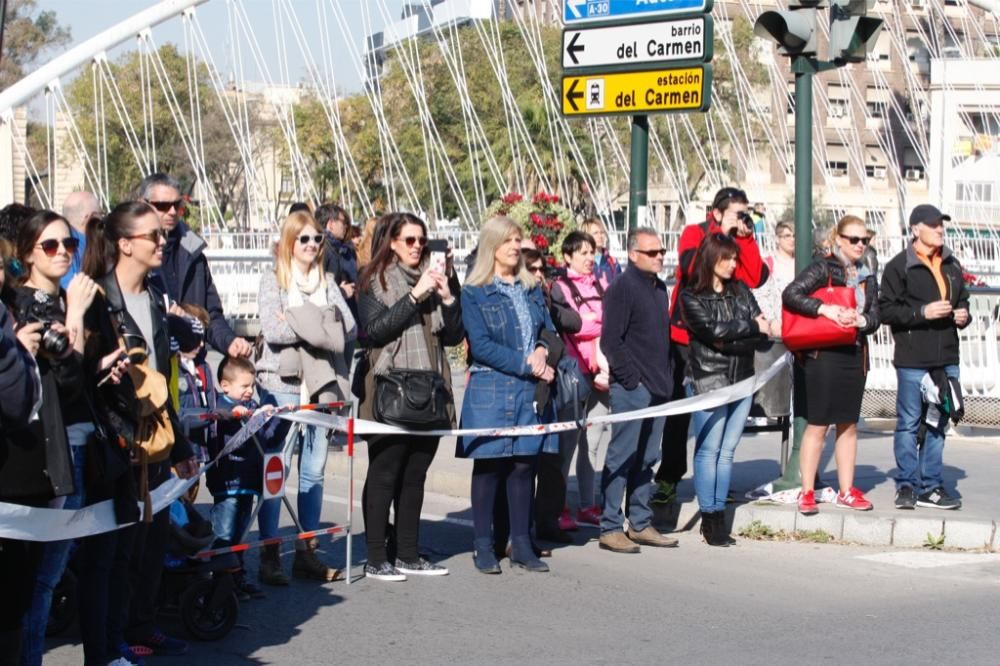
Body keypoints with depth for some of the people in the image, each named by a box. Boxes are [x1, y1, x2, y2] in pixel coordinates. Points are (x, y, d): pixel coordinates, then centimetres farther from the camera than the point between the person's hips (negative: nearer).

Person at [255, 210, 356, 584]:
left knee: (314, 470, 7)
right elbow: (272, 330, -11)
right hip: (282, 382, -4)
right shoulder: (273, 280, 3)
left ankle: (307, 553, 13)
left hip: (322, 382, 4)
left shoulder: (328, 282, 15)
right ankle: (269, 556, -3)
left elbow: (350, 329, 4)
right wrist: (322, 328, -8)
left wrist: (298, 322, -7)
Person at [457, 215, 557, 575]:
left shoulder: (532, 289, 14)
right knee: (489, 465, 1)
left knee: (525, 463, 5)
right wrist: (527, 365, -15)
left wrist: (542, 352, -10)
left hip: (530, 390, 4)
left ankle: (521, 543, 12)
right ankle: (483, 545, 8)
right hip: (491, 389, -4)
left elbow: (550, 331, 13)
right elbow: (482, 346, -10)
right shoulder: (475, 293, -2)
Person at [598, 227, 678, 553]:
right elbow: (610, 340, -15)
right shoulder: (621, 288, -10)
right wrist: (631, 378, -15)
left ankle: (640, 524, 20)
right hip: (631, 389, -8)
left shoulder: (659, 288, 16)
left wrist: (667, 377, 14)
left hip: (657, 388, 8)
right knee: (622, 456, -5)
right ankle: (610, 528, -1)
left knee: (646, 458, 12)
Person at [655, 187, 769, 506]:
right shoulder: (694, 233, -1)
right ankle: (668, 479, 5)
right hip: (687, 334, -4)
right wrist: (722, 233, -17)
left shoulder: (745, 242, 10)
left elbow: (755, 278, -7)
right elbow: (693, 266, -22)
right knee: (679, 407, 0)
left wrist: (745, 238, -10)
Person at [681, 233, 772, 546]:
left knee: (727, 450, 6)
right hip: (710, 379, -5)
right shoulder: (692, 296, 0)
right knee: (709, 450, -5)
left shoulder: (741, 291, 15)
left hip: (742, 379, 5)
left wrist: (729, 341, -12)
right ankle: (709, 517, -1)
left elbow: (763, 330, 5)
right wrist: (752, 327, -4)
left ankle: (719, 514, 10)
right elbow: (713, 329, -13)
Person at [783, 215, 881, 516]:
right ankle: (807, 492, 3)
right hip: (823, 356, -6)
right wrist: (825, 309, -24)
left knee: (849, 426, 11)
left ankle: (846, 491, 18)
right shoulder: (823, 268, -6)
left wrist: (862, 320, -11)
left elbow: (875, 316, 11)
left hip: (855, 356, 6)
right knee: (817, 426, -3)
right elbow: (791, 294, -17)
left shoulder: (867, 276, 14)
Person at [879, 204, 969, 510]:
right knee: (909, 423, -1)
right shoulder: (899, 266, -6)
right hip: (912, 359, -6)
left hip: (946, 358, 6)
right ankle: (906, 485, 7)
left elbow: (962, 298, 27)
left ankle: (930, 486, 15)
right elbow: (886, 310, -10)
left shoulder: (952, 264, 14)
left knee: (938, 424, 9)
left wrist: (963, 314, 5)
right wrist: (923, 312, -18)